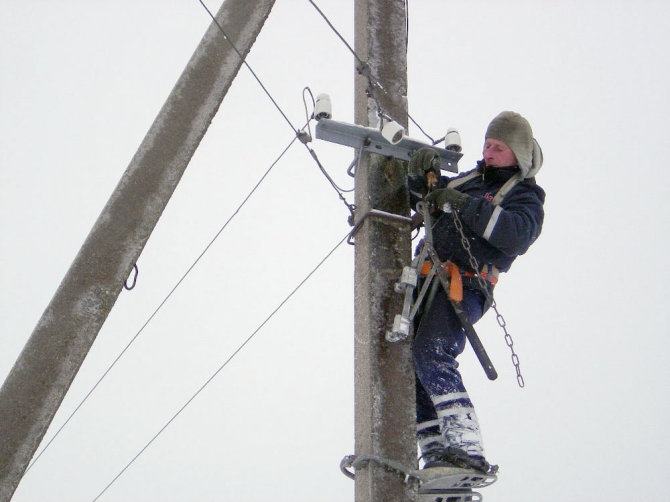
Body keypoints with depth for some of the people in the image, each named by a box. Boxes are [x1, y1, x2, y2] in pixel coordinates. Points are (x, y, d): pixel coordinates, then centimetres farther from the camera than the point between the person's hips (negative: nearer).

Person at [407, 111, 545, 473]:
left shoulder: (525, 198, 5)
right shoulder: (469, 180, 26)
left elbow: (516, 235, -16)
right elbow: (419, 196, 30)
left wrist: (467, 206, -22)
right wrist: (420, 173, 6)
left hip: (464, 286, -8)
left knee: (432, 354, -28)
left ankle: (468, 449, -33)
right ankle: (437, 451, -2)